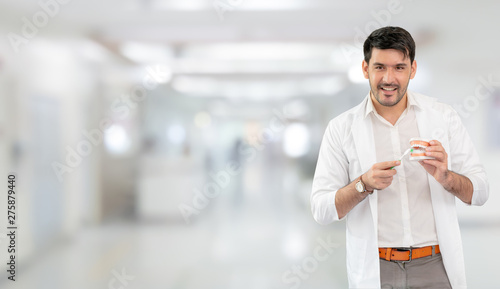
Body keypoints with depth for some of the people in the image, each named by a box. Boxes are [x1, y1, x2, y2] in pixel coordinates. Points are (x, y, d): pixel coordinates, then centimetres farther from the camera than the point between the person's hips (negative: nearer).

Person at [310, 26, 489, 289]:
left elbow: (479, 193, 1)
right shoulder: (341, 128, -2)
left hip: (435, 267, 1)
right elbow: (321, 210, -6)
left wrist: (445, 177, -18)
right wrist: (364, 184, -22)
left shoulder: (443, 116, 2)